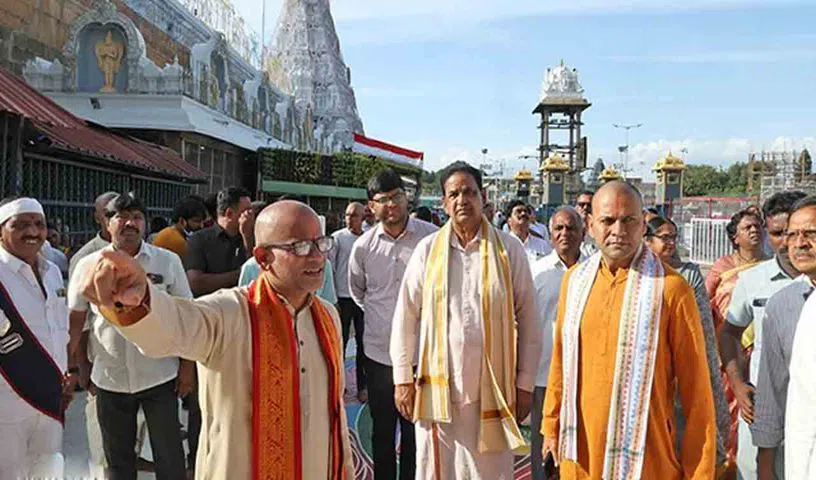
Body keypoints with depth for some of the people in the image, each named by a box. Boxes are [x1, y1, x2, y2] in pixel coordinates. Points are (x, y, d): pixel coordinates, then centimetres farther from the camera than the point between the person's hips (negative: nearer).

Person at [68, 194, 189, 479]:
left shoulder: (168, 261, -4)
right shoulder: (88, 266, -1)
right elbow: (76, 319, 6)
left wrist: (187, 365, -3)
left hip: (160, 377, -1)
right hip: (109, 380, 2)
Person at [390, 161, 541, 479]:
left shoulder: (509, 250, -1)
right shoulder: (428, 250, 1)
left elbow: (528, 320, 2)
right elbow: (406, 316, 4)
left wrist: (525, 383, 1)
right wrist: (403, 378, 3)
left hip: (492, 388, 0)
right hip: (437, 386, 1)